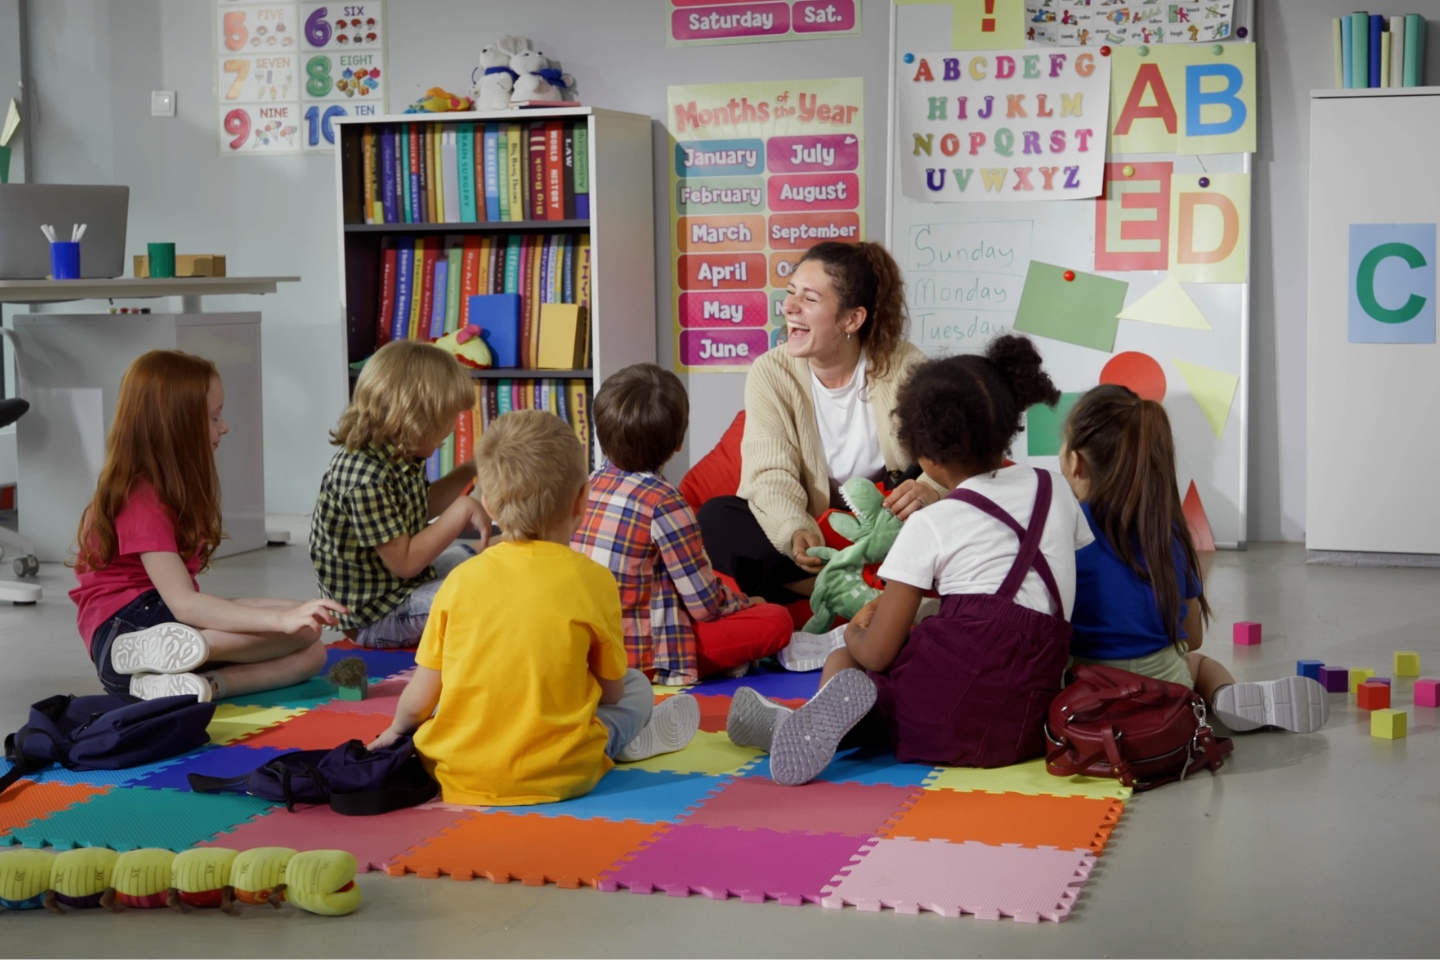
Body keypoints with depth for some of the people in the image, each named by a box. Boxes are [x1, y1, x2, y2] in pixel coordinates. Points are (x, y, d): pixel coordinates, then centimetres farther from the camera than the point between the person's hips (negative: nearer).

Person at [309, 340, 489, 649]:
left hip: (403, 586, 11)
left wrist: (470, 469, 11)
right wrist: (462, 511, -26)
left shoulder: (400, 457, -1)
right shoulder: (365, 479, -31)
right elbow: (404, 562, -28)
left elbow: (423, 506, 20)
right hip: (374, 618, -11)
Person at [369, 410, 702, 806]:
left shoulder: (461, 579, -2)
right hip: (556, 777, -1)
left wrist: (397, 729, 24)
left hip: (453, 776, 1)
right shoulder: (593, 580, -6)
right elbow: (611, 690, 5)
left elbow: (418, 701, 1)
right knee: (637, 688, 19)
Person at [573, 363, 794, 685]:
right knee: (777, 620, -6)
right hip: (638, 656, -8)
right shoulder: (663, 501, -17)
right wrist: (745, 602, 10)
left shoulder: (591, 483, 4)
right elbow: (706, 604, -12)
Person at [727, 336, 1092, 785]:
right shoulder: (1057, 492, 12)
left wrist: (855, 632, 22)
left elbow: (877, 653, -4)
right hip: (1028, 727, 5)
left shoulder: (931, 525, -2)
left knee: (841, 661, 24)